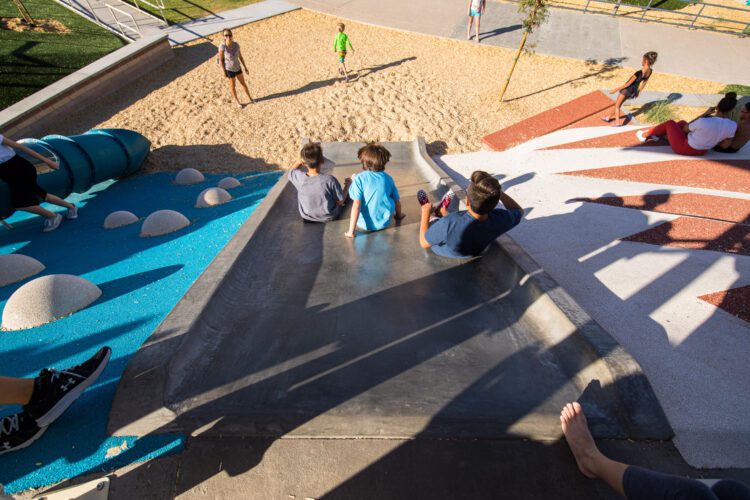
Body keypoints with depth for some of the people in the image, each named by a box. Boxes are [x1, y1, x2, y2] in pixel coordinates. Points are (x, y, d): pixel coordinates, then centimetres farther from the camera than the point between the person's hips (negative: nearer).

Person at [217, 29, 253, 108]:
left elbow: (240, 57, -2)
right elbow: (220, 59, -17)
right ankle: (237, 101, 32)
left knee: (243, 83, 17)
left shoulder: (236, 45, -15)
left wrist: (245, 68, 3)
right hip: (229, 69, -3)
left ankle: (250, 98, 36)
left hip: (237, 67, 3)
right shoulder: (222, 46, -25)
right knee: (232, 85, 13)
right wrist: (224, 72, -14)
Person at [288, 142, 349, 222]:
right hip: (328, 217, -3)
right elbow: (340, 201, -17)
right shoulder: (330, 180, -33)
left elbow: (290, 171, 1)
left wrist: (302, 159, -3)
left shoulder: (298, 177, -25)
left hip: (307, 216, 3)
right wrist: (347, 184, -3)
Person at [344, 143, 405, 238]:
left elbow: (356, 205, -21)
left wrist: (351, 231, -18)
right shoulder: (388, 178, -3)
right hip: (384, 223, 3)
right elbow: (397, 201, 7)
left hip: (364, 224, -2)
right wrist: (399, 215, 28)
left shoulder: (359, 178, -13)